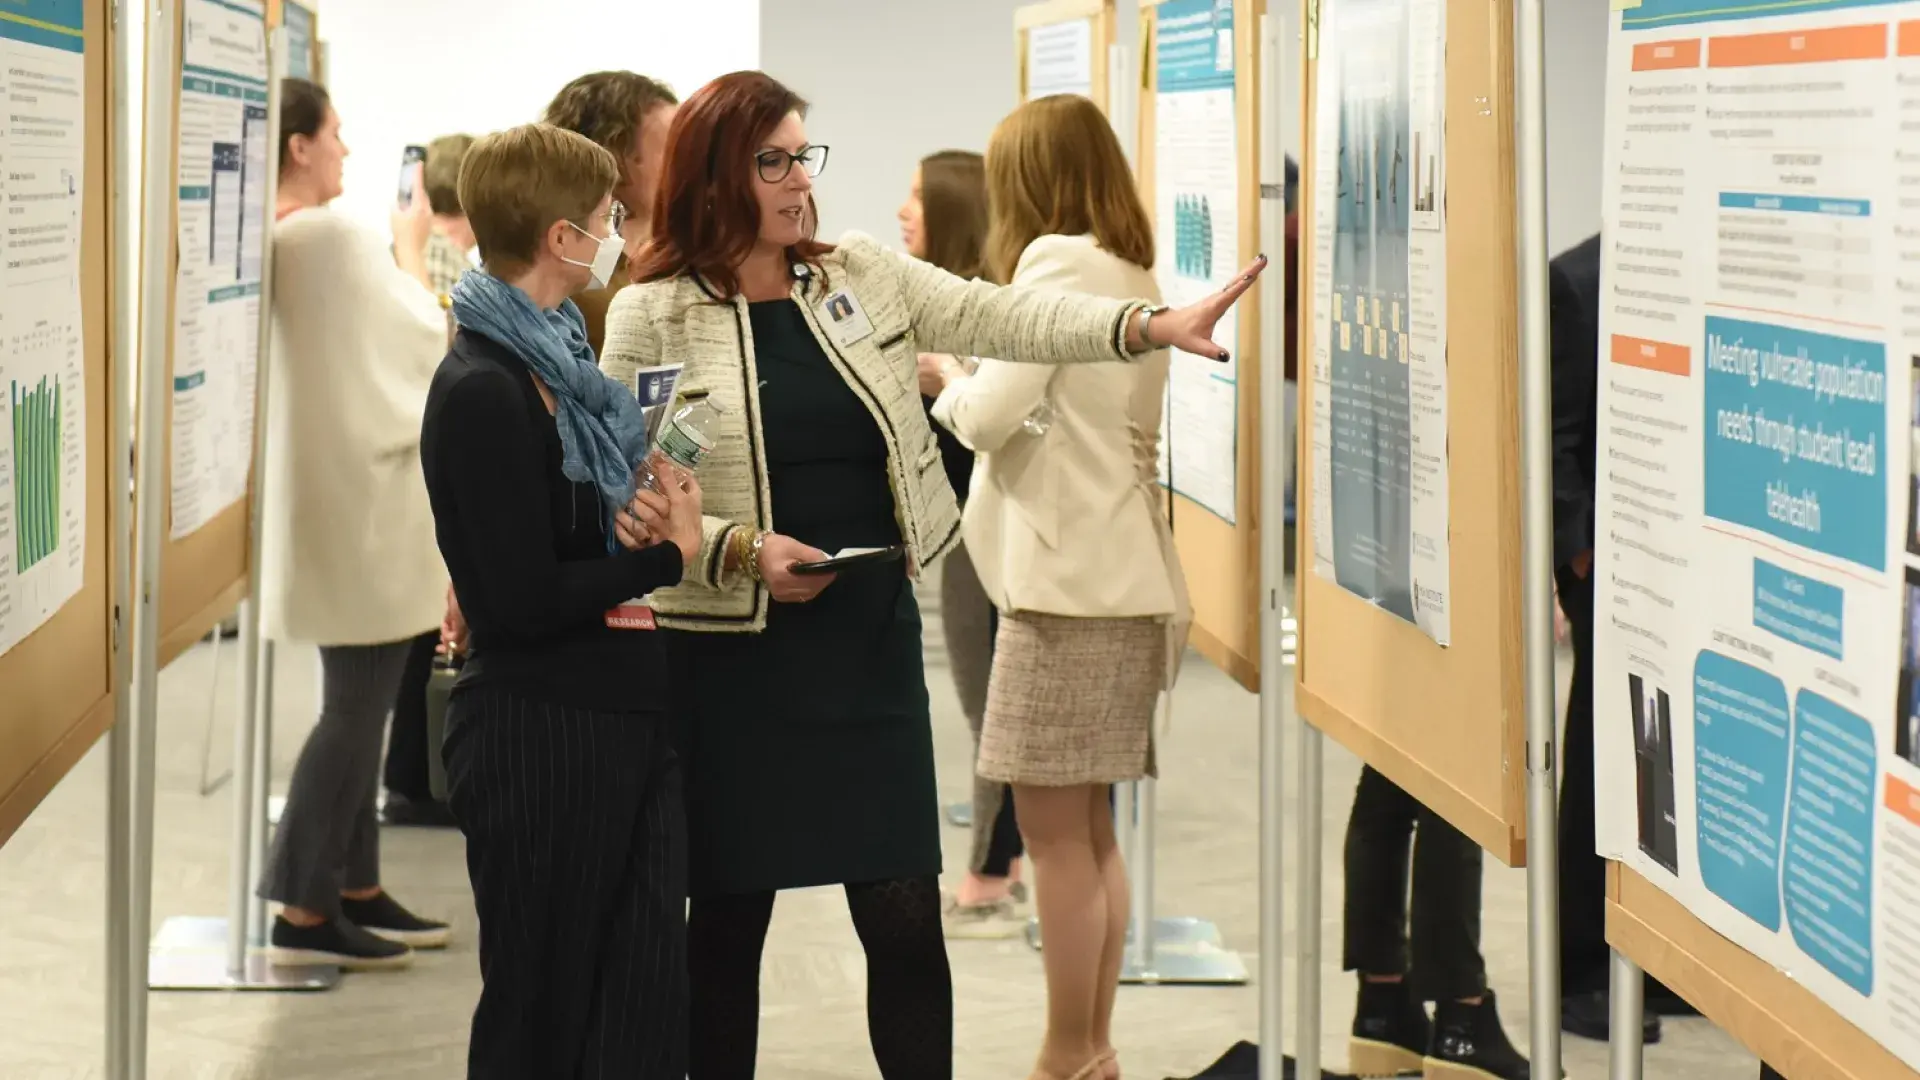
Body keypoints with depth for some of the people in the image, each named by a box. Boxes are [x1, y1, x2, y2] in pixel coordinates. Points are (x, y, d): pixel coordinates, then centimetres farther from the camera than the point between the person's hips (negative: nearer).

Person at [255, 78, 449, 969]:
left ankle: (354, 889, 22)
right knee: (354, 709, -3)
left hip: (325, 497, 9)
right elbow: (422, 340, -8)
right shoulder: (334, 238, -20)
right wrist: (411, 248, 5)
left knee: (358, 704, 16)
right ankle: (304, 910, 1)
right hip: (357, 501, -9)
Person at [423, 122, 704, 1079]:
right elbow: (523, 597, -20)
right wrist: (670, 551, -10)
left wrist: (650, 520, -2)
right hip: (542, 737, -9)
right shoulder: (481, 390, -17)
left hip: (629, 717, 9)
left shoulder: (559, 362, 11)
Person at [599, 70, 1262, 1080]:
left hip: (871, 641, 3)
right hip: (735, 657, -3)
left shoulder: (862, 274, 6)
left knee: (906, 918, 4)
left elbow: (1000, 318, -2)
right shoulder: (651, 316, -6)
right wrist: (742, 550, -21)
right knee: (729, 919, 8)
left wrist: (1154, 325, -13)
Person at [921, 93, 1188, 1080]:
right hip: (1120, 579, 9)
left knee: (1053, 830, -4)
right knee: (1090, 831, 13)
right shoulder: (1132, 273, 15)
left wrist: (948, 380, 4)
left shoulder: (1060, 260, -10)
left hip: (1068, 581, -9)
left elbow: (992, 415, -15)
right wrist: (971, 380, 12)